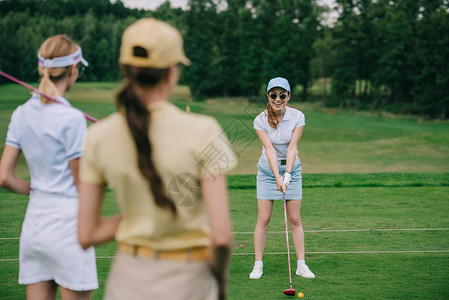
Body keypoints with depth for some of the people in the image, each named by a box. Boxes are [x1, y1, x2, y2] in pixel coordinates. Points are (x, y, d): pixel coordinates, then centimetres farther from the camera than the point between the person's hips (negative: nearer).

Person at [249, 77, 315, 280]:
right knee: (263, 219, -3)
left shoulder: (297, 117, -11)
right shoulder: (260, 120, -13)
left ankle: (301, 265, 8)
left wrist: (287, 174, -26)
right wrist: (277, 177, -28)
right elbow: (270, 149, -20)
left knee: (295, 219, 1)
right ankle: (258, 265, 5)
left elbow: (292, 147, -16)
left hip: (291, 168, 1)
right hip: (267, 170, -1)